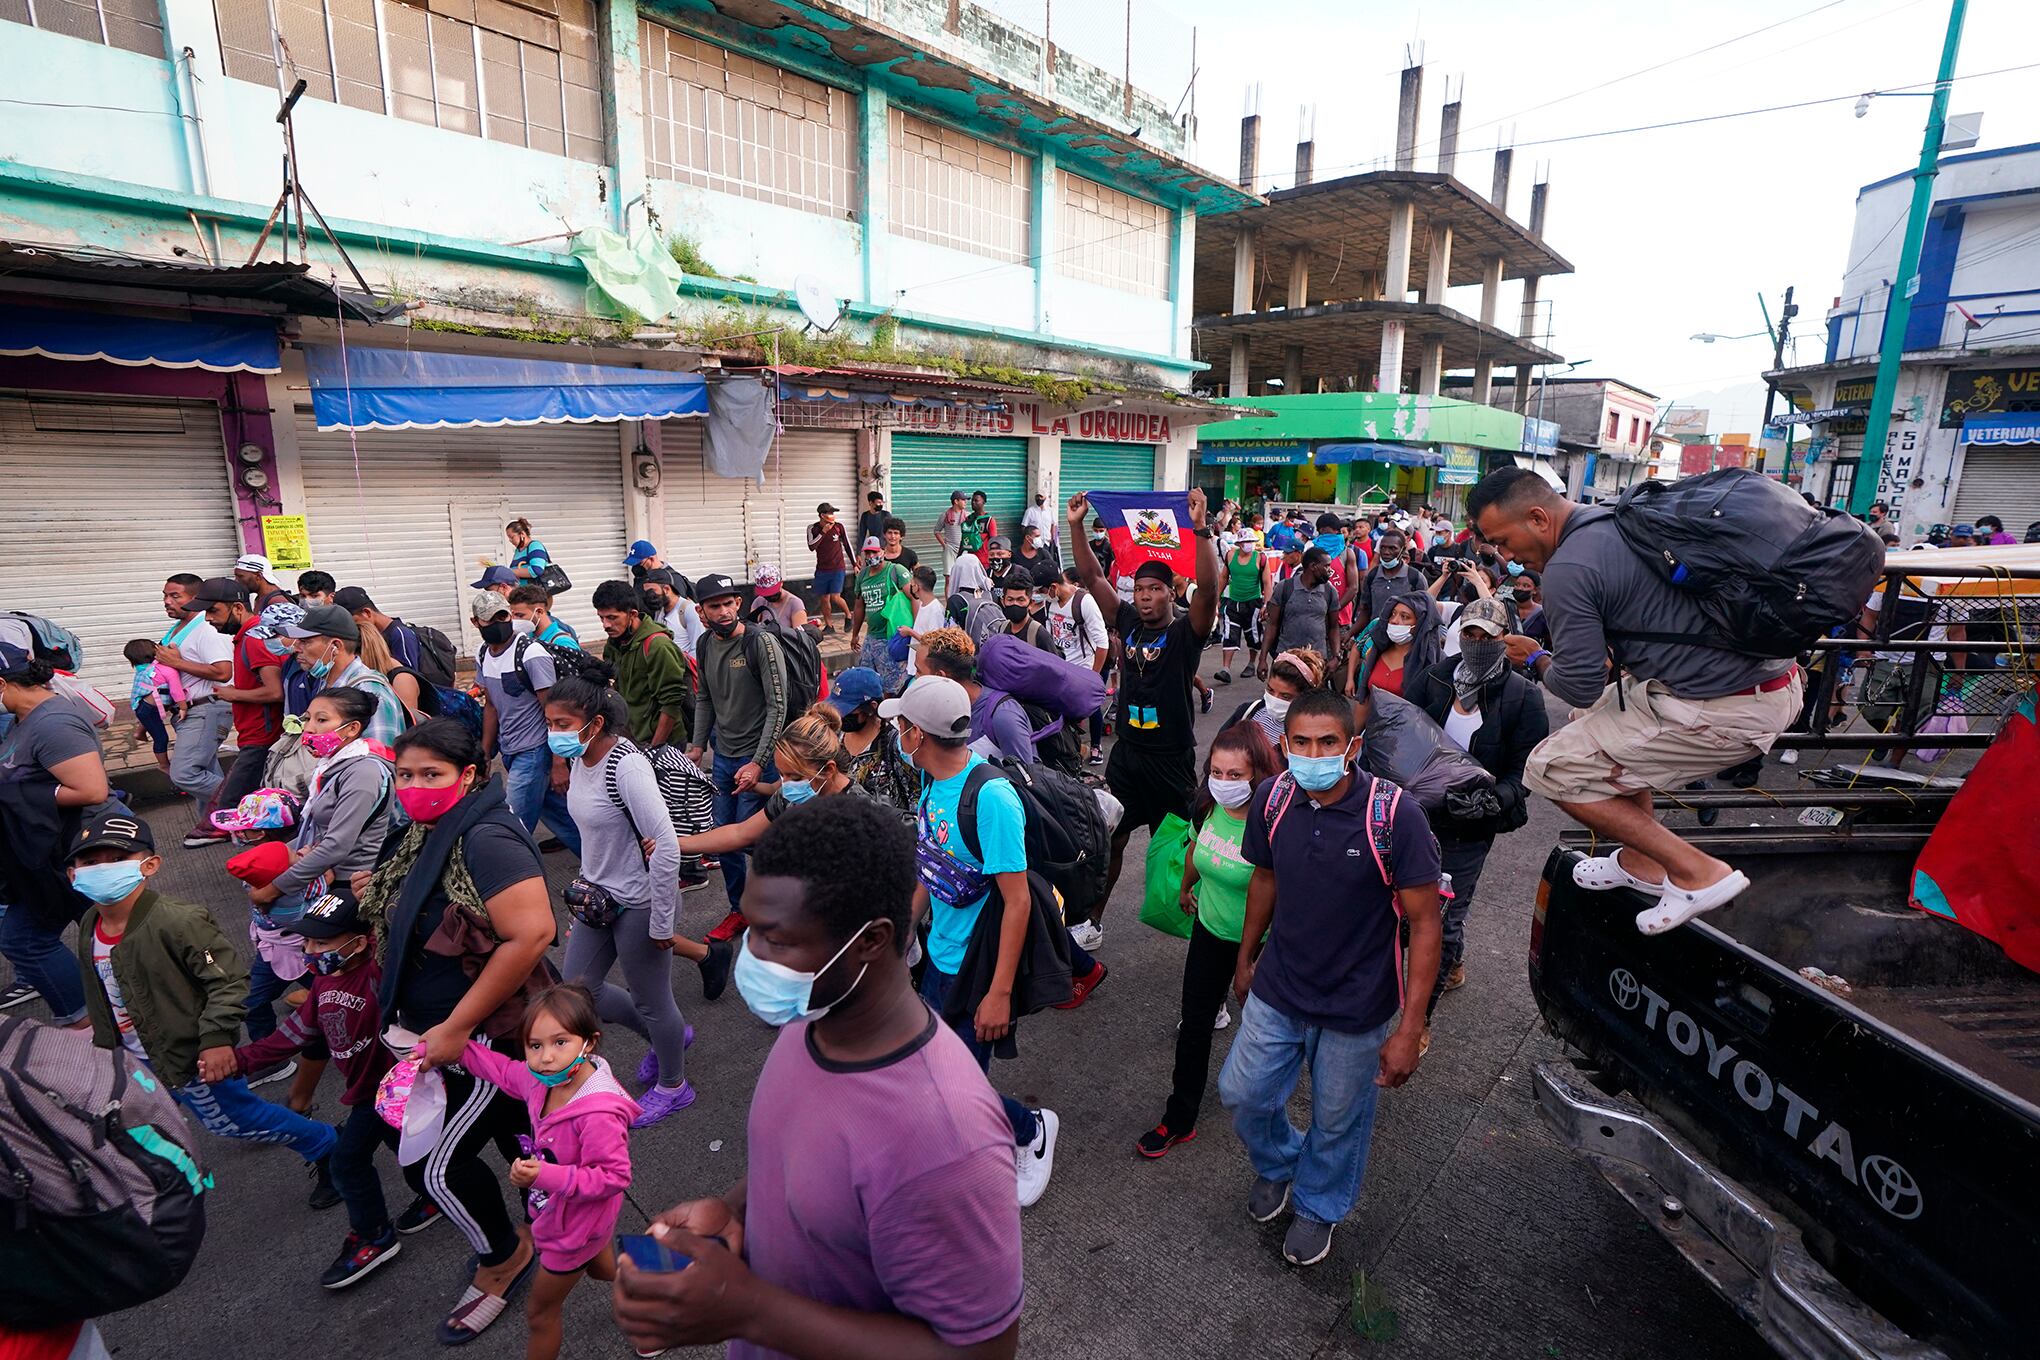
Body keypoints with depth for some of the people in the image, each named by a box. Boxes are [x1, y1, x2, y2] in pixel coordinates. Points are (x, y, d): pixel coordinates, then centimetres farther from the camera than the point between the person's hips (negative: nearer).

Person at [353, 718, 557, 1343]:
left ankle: (504, 1258, 32)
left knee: (444, 1166, 4)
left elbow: (530, 934, -34)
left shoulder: (485, 840, -27)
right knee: (516, 1134, 23)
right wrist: (378, 893, 1)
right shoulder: (427, 835, 2)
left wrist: (457, 1027, -27)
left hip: (492, 1032, -8)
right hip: (441, 1026, 8)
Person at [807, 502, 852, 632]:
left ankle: (848, 615, 15)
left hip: (838, 569, -2)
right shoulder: (813, 528, -3)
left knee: (835, 597, -12)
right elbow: (811, 547, -16)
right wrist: (823, 532, -21)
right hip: (822, 570, 2)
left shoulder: (839, 527, -3)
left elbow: (847, 545, 7)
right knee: (824, 598, 5)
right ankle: (828, 625, 19)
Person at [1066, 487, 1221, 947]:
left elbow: (1209, 589, -27)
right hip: (1127, 751, 4)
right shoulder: (1128, 622, 3)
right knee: (1109, 837, 11)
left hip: (1172, 757, -4)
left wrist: (1201, 529, -36)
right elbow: (1093, 577, 3)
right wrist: (1076, 526, -6)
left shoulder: (1186, 631, -9)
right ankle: (1090, 923, 22)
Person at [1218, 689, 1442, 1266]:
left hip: (1356, 1009, -3)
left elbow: (1424, 923, -18)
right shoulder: (1272, 799, -13)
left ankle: (1318, 1206, 49)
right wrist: (1245, 958, 16)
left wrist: (1410, 1029, -18)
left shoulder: (1395, 815, -25)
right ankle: (1276, 1163, 50)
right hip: (1277, 990, 3)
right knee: (1241, 1092, 16)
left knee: (1338, 1121, 17)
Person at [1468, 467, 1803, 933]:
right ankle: (1641, 862, 32)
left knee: (1552, 769, -2)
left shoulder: (1567, 570, -17)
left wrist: (1535, 658, 5)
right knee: (1605, 712, 30)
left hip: (1725, 710, -10)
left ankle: (1697, 873, 3)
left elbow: (1580, 686, -13)